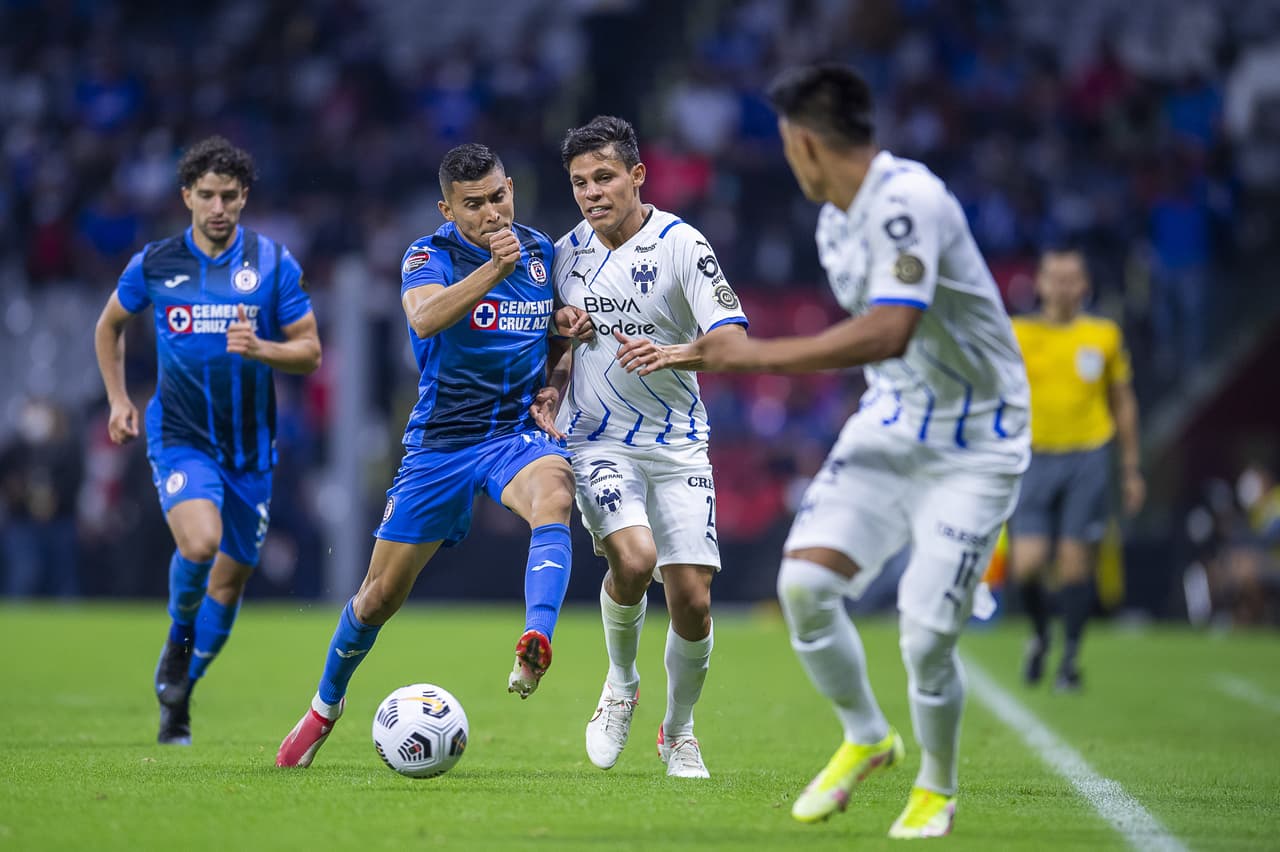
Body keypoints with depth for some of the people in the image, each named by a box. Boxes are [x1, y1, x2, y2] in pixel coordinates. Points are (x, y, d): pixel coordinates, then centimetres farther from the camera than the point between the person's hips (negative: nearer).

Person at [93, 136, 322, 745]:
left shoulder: (273, 262, -3)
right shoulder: (154, 263, -2)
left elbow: (309, 351, -1)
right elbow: (109, 326, 17)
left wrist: (259, 348, -20)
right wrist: (117, 400, 10)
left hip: (250, 444, 2)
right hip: (180, 437, -2)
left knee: (232, 576, 9)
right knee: (199, 542, -28)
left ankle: (180, 692, 30)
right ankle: (178, 640, 3)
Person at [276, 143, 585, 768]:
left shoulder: (543, 252, 4)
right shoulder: (429, 256, -10)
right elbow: (425, 318, -33)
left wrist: (551, 392, 4)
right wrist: (495, 269, -45)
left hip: (518, 430, 1)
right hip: (440, 441, -1)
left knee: (552, 496, -36)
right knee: (381, 595, 6)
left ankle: (537, 643, -53)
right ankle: (326, 704, 32)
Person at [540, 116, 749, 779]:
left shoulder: (681, 245, -9)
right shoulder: (566, 253, 4)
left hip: (678, 446, -1)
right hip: (598, 443, 1)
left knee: (691, 597, -7)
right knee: (633, 558, -25)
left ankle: (678, 732, 18)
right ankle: (621, 685, 3)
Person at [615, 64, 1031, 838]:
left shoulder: (909, 201, -23)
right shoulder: (836, 222, 6)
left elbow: (888, 332, -34)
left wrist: (755, 355, -29)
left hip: (973, 447, -7)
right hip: (889, 426, 8)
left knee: (926, 634, -11)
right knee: (805, 581, -9)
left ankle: (937, 789, 16)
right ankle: (866, 739, 16)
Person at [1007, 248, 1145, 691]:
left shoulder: (1104, 335, 7)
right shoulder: (1017, 335, 4)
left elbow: (1123, 404, 15)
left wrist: (1131, 468, 14)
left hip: (1087, 459, 0)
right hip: (1034, 458, 0)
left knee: (1076, 563, -6)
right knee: (1027, 564, -11)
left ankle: (1070, 658, 6)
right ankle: (1040, 634, 19)